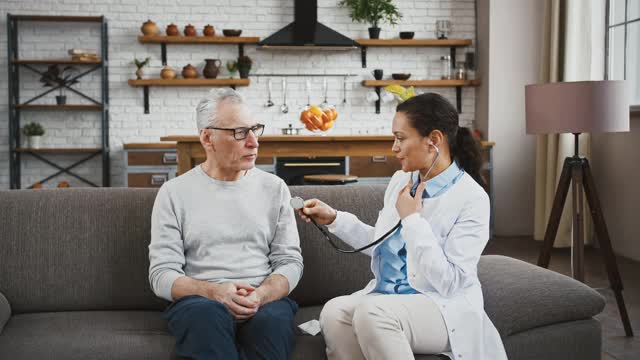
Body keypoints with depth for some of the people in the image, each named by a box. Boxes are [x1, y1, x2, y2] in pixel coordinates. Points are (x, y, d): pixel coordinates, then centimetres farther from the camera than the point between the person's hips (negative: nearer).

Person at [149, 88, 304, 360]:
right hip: (198, 300, -1)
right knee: (208, 313, -37)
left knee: (273, 318, -34)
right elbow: (162, 274, 1)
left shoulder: (273, 188, 12)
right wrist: (214, 291, -18)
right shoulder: (174, 193, 6)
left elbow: (290, 260, 7)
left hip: (265, 300, 2)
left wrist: (260, 295, -14)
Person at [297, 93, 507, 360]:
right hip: (388, 294, 6)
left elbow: (448, 282, -19)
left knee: (371, 312, -35)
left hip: (443, 306, -6)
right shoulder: (400, 181, 8)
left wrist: (412, 219, -17)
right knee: (333, 312, -26)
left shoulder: (471, 198, -13)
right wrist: (334, 218, 13)